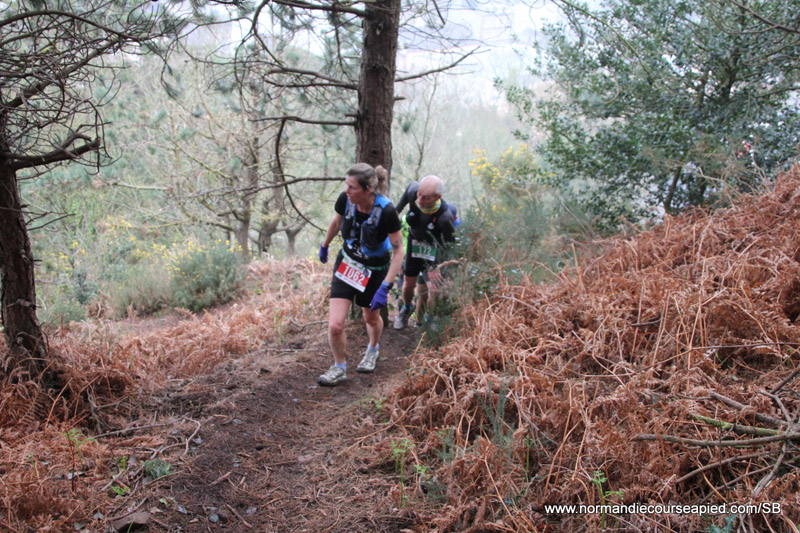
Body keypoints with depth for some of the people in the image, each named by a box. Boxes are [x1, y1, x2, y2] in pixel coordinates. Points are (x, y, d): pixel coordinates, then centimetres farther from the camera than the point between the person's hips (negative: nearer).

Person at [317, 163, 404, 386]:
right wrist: (324, 246, 21)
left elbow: (399, 251, -23)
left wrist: (385, 287, -28)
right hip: (346, 264, 2)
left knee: (372, 318, 22)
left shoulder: (386, 211, -31)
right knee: (335, 324, -9)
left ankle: (373, 350, 56)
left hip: (375, 271, -2)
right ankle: (339, 369, 17)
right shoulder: (345, 200, -19)